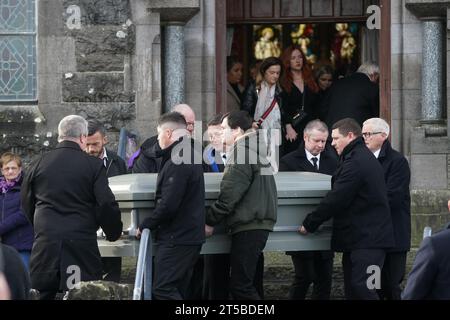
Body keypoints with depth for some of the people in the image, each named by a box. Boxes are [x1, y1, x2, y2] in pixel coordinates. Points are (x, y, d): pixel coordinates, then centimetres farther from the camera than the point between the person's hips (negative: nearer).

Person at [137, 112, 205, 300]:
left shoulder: (176, 162, -18)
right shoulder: (191, 156, 16)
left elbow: (168, 205, -23)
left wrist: (145, 226, -10)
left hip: (176, 238, -10)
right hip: (191, 236, 10)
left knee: (163, 290, -12)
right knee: (178, 290, 12)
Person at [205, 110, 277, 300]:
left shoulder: (241, 152, -12)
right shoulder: (255, 150, 19)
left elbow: (229, 194, -16)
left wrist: (210, 221, -7)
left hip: (248, 226, -10)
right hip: (259, 223, 10)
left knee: (240, 285, -11)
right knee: (249, 284, 14)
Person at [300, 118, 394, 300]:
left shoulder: (355, 162, -16)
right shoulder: (364, 158, 19)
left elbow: (335, 200, -18)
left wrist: (309, 224, -9)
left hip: (366, 239, -11)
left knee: (361, 287, -16)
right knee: (352, 288, 10)